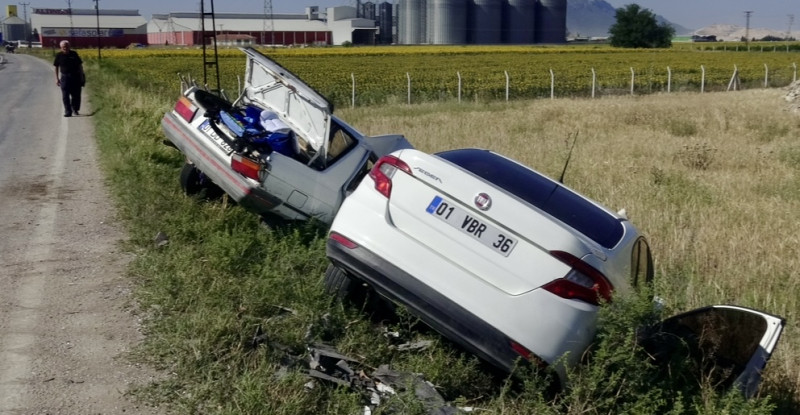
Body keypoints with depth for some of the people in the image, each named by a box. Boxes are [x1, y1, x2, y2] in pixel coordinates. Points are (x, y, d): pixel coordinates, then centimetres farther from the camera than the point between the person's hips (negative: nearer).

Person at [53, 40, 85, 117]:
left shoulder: (74, 54, 1)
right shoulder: (59, 55, 1)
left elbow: (79, 65, 7)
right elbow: (56, 67, 7)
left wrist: (82, 76, 4)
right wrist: (57, 78, 4)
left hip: (75, 77, 0)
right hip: (64, 77, 0)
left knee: (76, 95, 5)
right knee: (65, 96, -2)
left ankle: (75, 109, 25)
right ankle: (68, 112, 3)